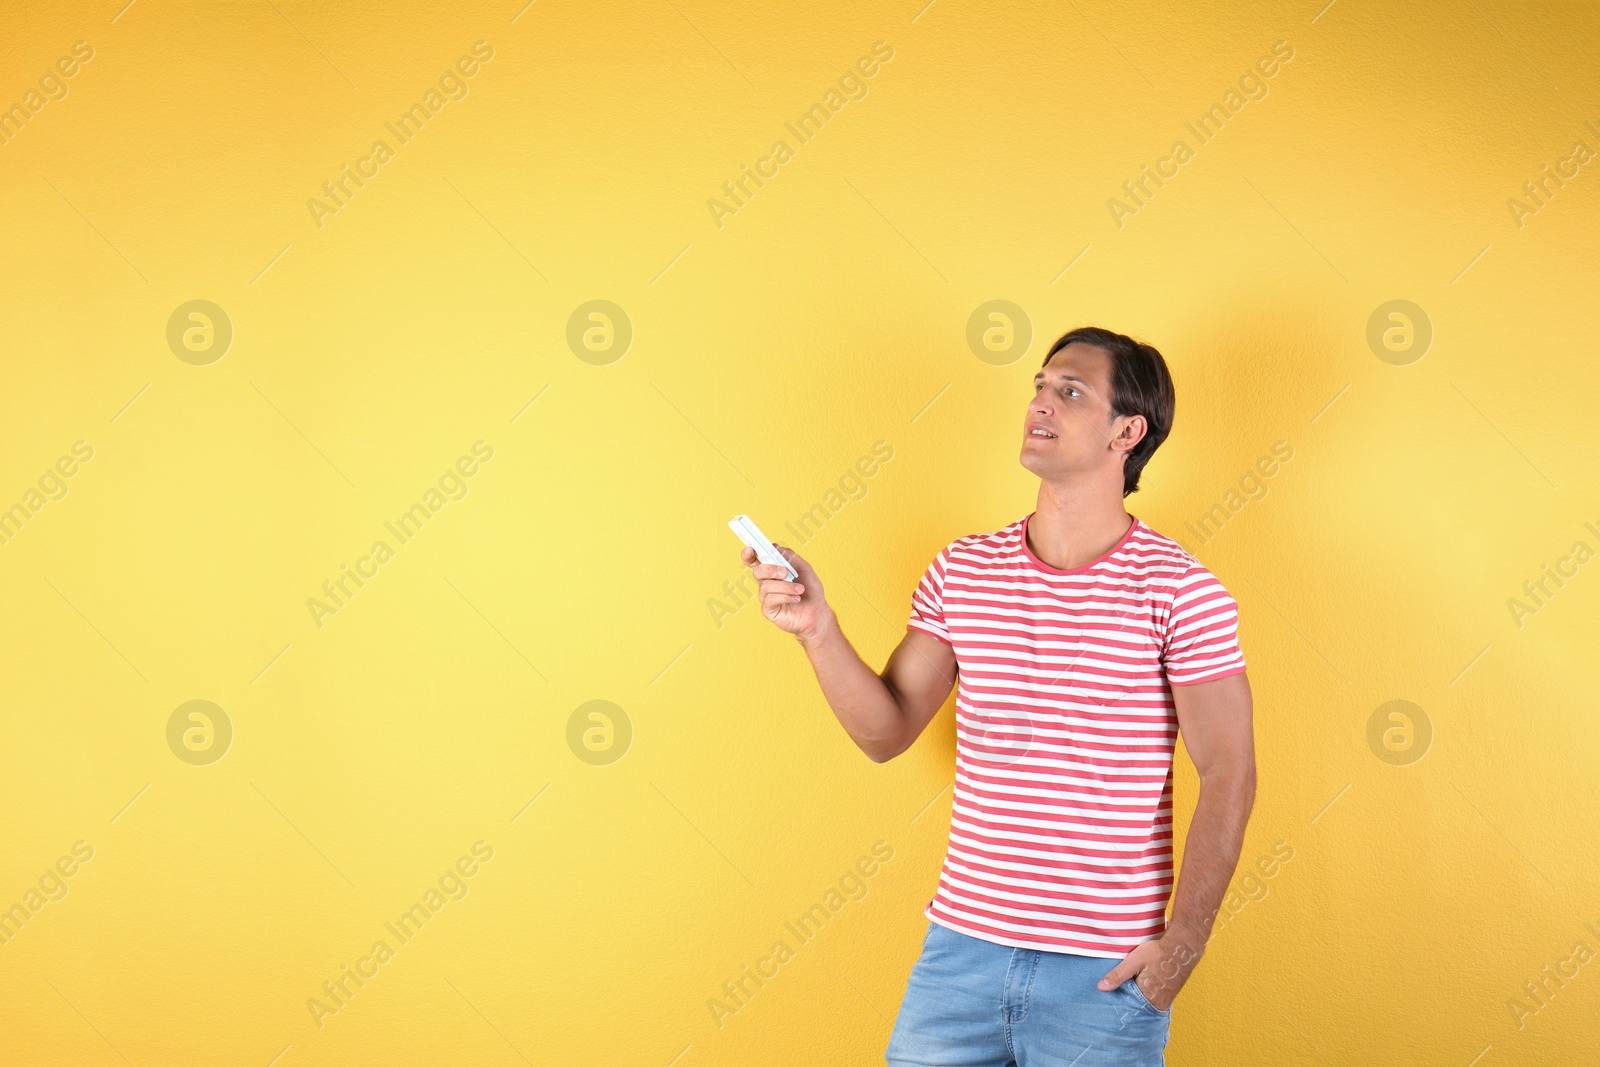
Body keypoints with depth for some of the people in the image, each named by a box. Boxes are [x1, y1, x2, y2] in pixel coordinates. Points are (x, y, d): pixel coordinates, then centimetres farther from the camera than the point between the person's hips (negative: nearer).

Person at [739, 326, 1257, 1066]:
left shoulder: (1178, 590, -8)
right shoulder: (960, 572, 5)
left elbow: (1227, 774, -8)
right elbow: (886, 733, 6)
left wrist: (1183, 941, -12)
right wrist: (818, 630, -9)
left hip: (1106, 974, -3)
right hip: (961, 947, 4)